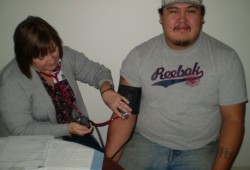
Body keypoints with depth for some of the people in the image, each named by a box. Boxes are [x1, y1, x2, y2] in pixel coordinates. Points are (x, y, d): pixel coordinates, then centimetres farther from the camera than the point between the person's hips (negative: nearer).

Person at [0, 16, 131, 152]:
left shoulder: (66, 55, -8)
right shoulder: (12, 82, -22)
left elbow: (97, 71, -1)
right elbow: (21, 130, -20)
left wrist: (106, 90, -24)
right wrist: (67, 129, -26)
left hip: (73, 134, 5)